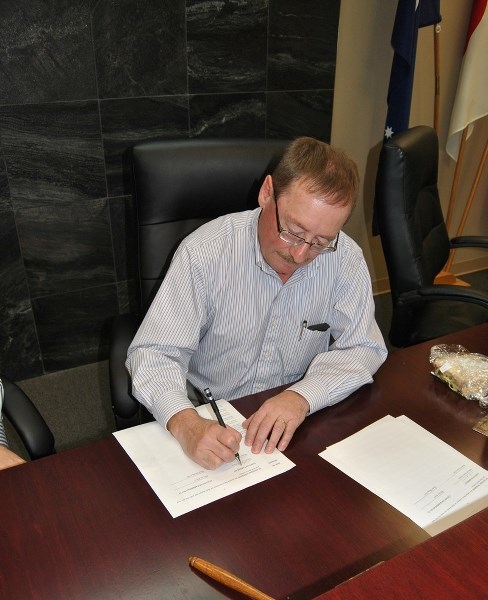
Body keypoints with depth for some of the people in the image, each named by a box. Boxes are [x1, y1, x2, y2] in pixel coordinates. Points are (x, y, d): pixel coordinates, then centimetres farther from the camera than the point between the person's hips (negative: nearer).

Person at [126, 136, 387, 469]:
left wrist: (302, 396, -25)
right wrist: (186, 424, -35)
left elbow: (362, 349, -7)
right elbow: (154, 353, -16)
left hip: (295, 428, 3)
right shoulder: (204, 254, -17)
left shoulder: (345, 258, -10)